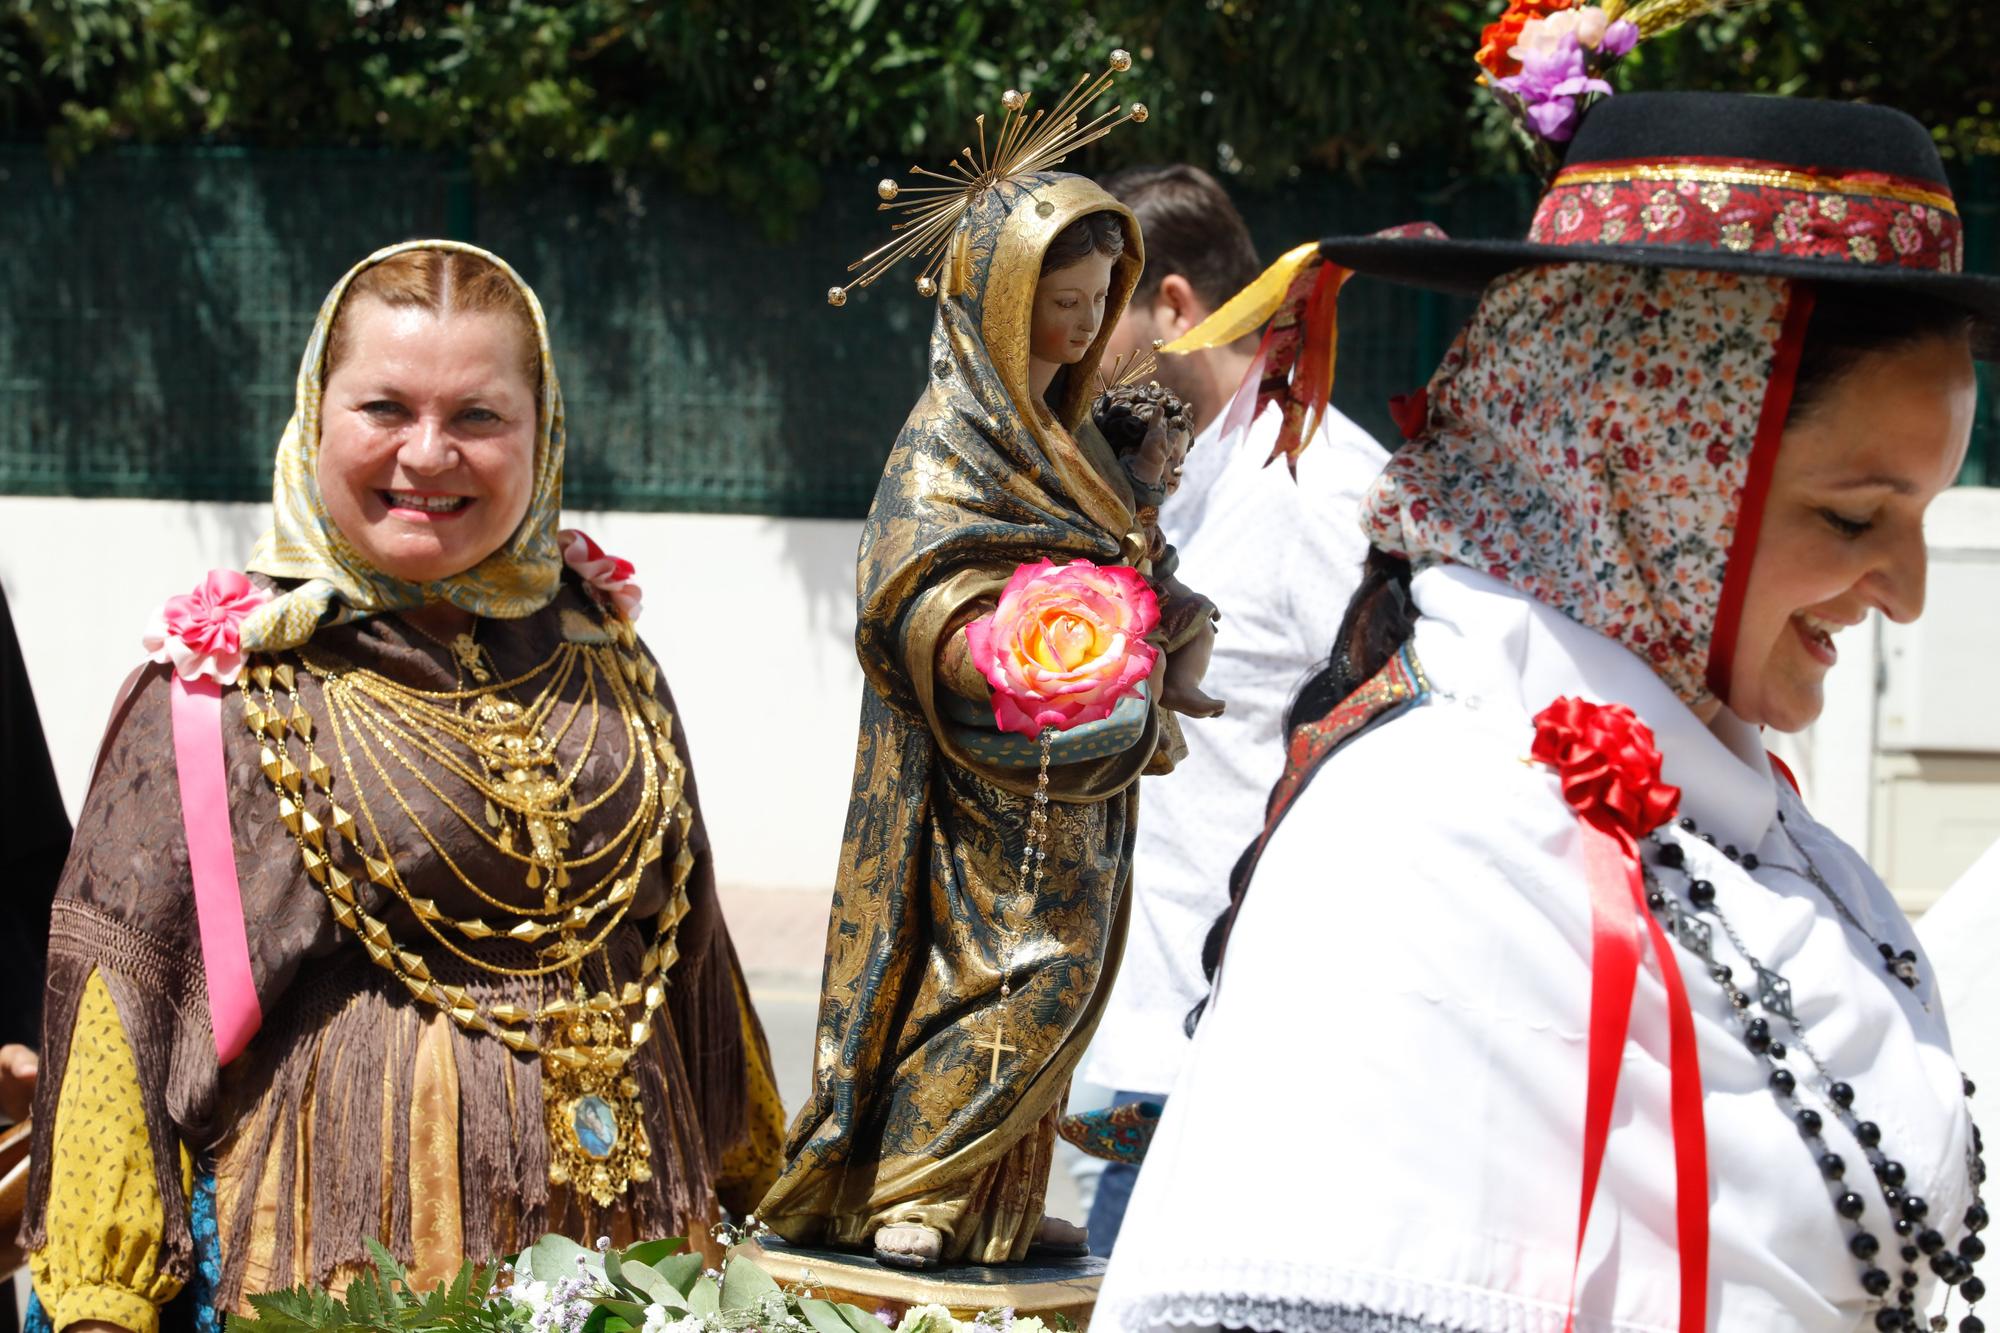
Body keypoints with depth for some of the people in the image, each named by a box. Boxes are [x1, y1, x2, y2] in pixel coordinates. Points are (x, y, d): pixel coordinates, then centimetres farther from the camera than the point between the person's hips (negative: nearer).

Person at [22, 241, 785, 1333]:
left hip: (625, 1242, 4)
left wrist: (750, 1205, 22)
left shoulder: (600, 661, 9)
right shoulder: (220, 684, -5)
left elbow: (686, 942, 18)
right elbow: (121, 1000, -6)